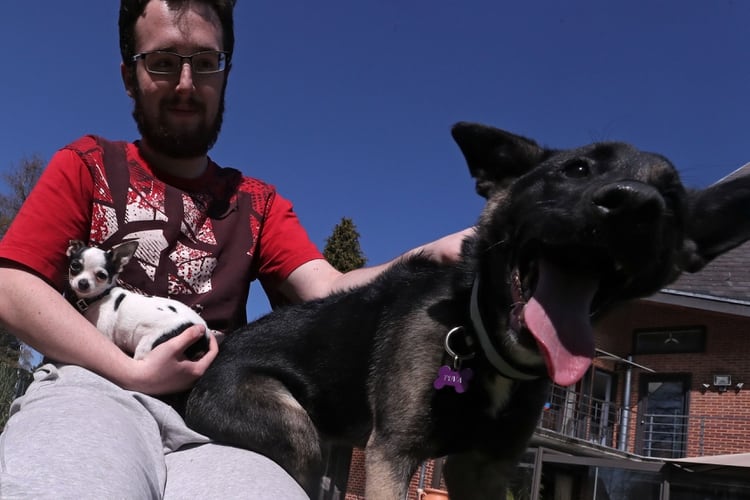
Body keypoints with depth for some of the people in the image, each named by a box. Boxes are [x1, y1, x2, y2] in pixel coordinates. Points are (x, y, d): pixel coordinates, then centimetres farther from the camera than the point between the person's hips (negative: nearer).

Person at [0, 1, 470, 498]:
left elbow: (328, 292, 3)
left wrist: (432, 257, -18)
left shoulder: (257, 202, 21)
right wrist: (133, 373, -11)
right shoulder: (88, 166, 16)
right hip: (90, 389, -2)